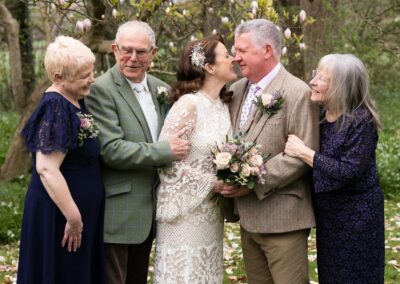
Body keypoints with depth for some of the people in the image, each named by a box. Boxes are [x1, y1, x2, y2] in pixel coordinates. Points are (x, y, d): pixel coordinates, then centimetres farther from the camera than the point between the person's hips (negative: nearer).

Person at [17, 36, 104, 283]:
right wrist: (73, 217, -21)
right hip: (59, 214, -9)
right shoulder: (55, 108, -20)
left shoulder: (76, 103, 7)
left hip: (84, 209, 9)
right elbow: (46, 169, -26)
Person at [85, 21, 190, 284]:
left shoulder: (162, 89, 10)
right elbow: (110, 149, -20)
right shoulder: (101, 89, -12)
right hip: (117, 211, -7)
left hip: (149, 210, 7)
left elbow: (172, 137, 21)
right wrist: (166, 151, -19)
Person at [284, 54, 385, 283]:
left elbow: (349, 172, -26)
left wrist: (304, 153, -26)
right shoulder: (320, 115, 1)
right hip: (328, 214, 7)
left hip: (357, 217, -7)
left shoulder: (360, 121, -19)